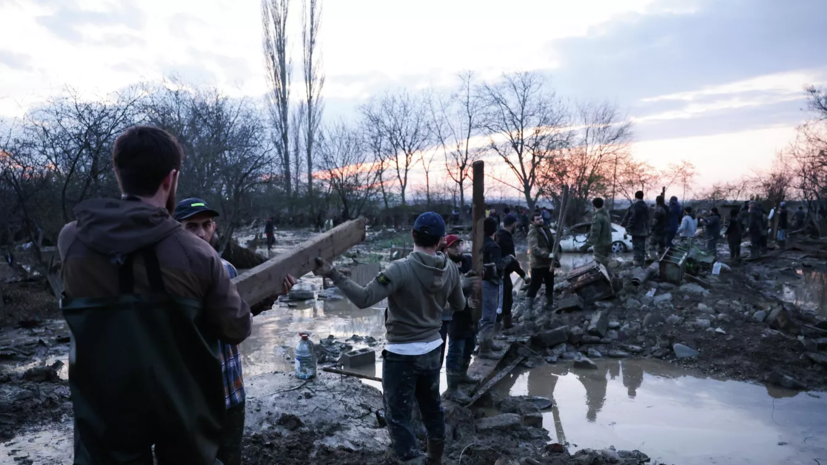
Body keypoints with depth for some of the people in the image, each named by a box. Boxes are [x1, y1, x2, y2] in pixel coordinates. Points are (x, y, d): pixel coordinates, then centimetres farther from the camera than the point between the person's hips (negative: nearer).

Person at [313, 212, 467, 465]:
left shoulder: (401, 269, -26)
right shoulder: (451, 270, -6)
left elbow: (363, 299, -32)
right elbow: (458, 306, 11)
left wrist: (332, 274, -27)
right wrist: (468, 302, 33)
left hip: (401, 355, -7)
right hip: (432, 350, 7)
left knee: (398, 417, 6)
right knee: (432, 407, 25)